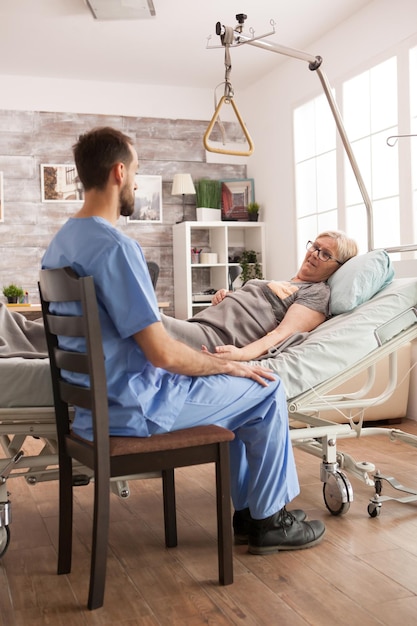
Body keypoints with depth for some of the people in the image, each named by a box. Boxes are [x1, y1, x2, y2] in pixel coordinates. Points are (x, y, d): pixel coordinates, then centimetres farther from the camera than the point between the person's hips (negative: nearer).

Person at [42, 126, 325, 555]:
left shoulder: (60, 242, 7)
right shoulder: (115, 246, -24)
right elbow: (163, 353, -25)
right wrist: (228, 365, -9)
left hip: (91, 403, 10)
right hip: (132, 408, -10)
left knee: (236, 391, 23)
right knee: (266, 389, 3)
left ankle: (246, 512, 30)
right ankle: (269, 522, 18)